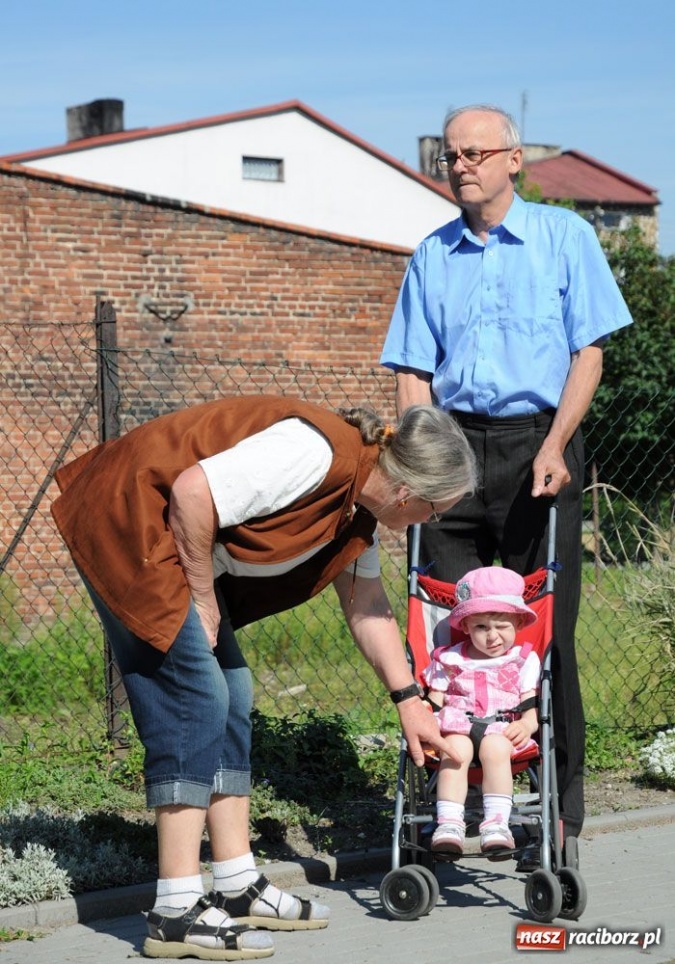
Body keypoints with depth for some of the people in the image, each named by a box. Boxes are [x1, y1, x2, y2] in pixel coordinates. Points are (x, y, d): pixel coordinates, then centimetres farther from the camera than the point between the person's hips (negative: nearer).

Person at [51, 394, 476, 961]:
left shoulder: (358, 508, 7)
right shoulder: (318, 454, -26)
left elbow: (367, 607, 17)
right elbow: (193, 490, -29)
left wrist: (409, 699, 17)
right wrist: (203, 600, -16)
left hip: (181, 546, 11)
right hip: (128, 521, -11)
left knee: (231, 700, 9)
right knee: (196, 700, -12)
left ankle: (239, 889, 14)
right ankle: (177, 914, -11)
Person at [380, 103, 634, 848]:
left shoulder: (563, 237, 5)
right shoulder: (432, 256, 14)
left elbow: (589, 350, -1)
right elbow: (412, 369, 11)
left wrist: (555, 447, -13)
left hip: (537, 443, -3)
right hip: (454, 446, 3)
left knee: (544, 627, -2)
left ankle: (559, 803, 8)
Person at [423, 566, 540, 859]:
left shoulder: (523, 660, 17)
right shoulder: (450, 660, 19)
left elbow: (531, 707, 8)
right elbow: (434, 703, 14)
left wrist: (527, 724, -16)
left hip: (502, 728, 0)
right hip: (458, 726, 0)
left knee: (495, 748, -36)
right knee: (456, 751, -35)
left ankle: (497, 824, -44)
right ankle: (449, 824, -44)